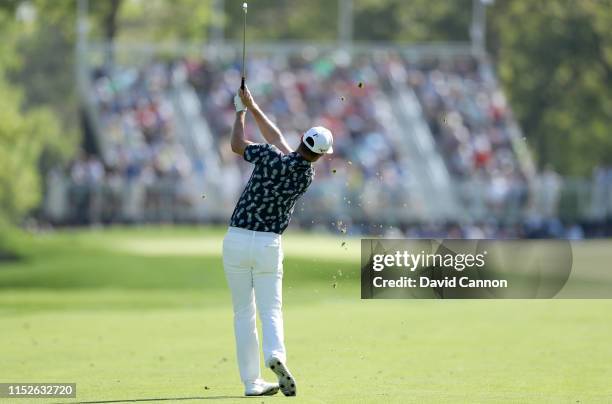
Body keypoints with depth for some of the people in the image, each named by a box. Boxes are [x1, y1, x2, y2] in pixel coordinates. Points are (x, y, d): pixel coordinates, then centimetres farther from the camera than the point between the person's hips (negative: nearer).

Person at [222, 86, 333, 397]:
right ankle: (276, 355, -27)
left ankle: (251, 381, 6)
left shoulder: (272, 158, -9)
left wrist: (241, 111, 22)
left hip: (236, 240, 0)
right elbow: (278, 139, 14)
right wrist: (252, 107, 19)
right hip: (268, 245, 0)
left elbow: (237, 145, 9)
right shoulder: (307, 175, 3)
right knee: (270, 311, 5)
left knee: (243, 313, 8)